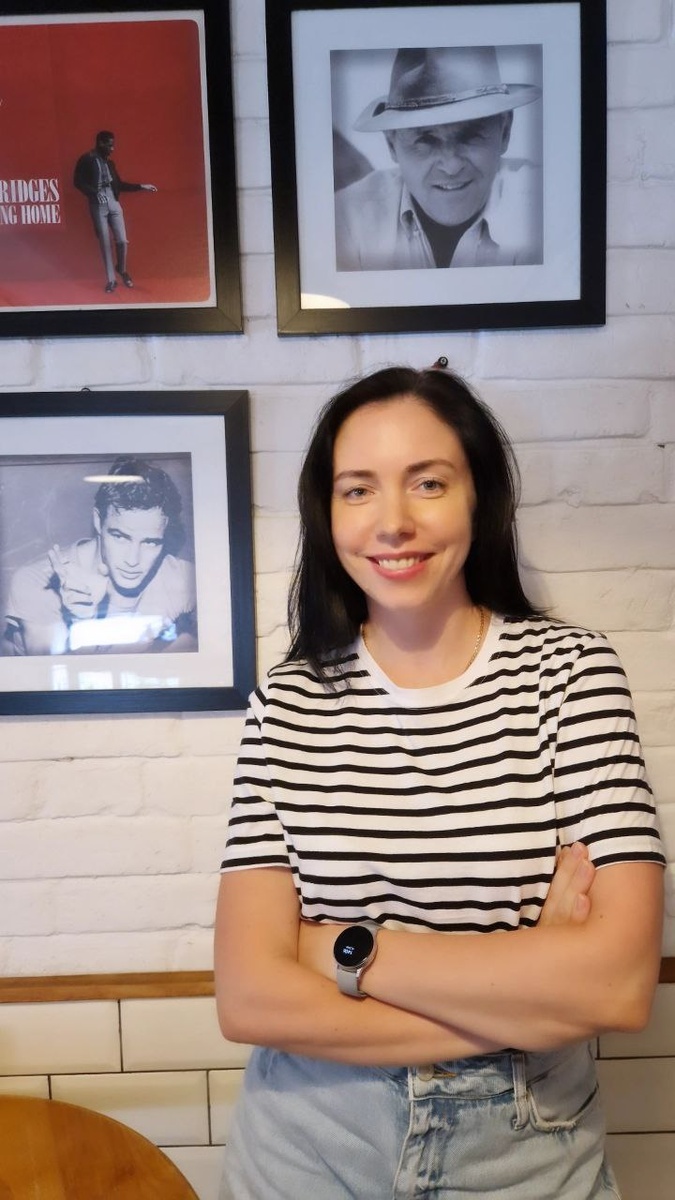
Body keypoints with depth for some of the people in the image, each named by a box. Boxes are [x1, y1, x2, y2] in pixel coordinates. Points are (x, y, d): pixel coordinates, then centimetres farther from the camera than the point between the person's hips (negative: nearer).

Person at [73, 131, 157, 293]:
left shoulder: (109, 161, 14)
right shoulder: (86, 159, -4)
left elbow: (119, 184, 19)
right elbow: (78, 181, -9)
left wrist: (141, 187, 15)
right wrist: (94, 193, -21)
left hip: (114, 204, 4)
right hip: (98, 206, -4)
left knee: (122, 240, -3)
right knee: (105, 244, -1)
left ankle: (122, 269, 23)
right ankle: (111, 279, 8)